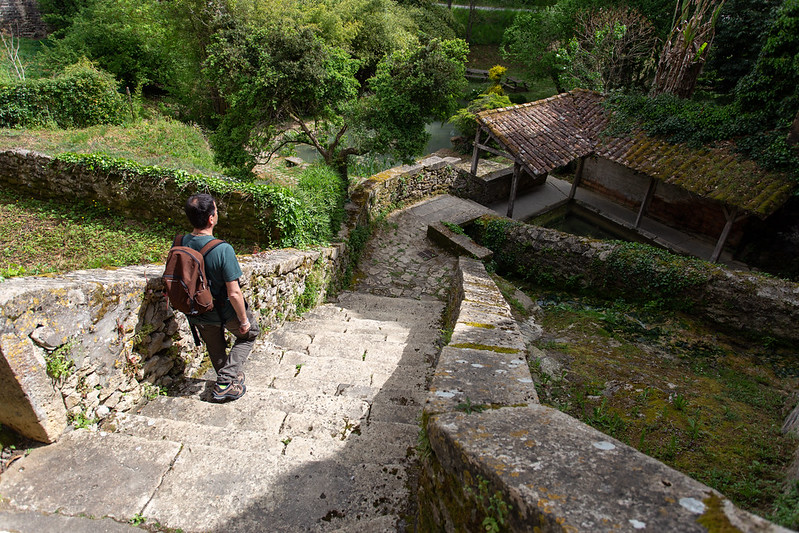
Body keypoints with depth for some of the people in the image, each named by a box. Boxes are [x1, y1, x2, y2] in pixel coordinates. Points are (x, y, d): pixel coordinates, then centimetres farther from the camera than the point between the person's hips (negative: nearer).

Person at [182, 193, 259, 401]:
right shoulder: (223, 250, -31)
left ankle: (230, 378, 48)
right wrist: (244, 320, -12)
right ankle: (225, 382, 14)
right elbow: (234, 293, -27)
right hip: (225, 311, -5)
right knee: (249, 333, 23)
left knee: (215, 349, 27)